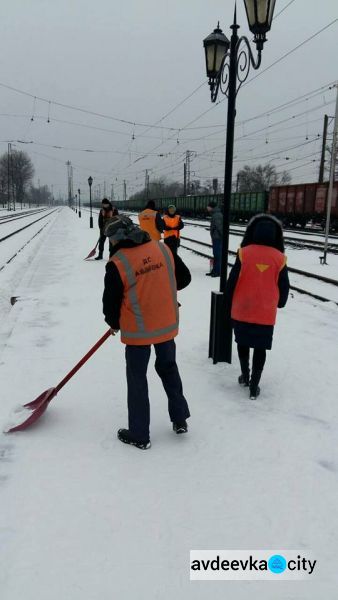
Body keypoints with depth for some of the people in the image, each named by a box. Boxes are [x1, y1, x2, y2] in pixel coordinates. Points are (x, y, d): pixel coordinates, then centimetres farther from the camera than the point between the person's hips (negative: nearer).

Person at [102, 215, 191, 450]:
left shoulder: (117, 263, -16)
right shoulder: (163, 249, -3)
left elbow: (111, 301, -9)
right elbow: (184, 278, 6)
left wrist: (114, 323, 11)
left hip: (138, 330, -4)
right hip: (168, 325, 5)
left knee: (137, 379, 10)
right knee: (169, 368, 24)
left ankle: (139, 435, 21)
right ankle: (180, 420, 33)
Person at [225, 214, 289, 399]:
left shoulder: (244, 253, -9)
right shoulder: (279, 258, -5)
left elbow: (232, 281, -5)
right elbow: (284, 286, 5)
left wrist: (229, 304, 8)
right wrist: (279, 304, 24)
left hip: (242, 310, 0)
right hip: (266, 313, 0)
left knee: (243, 342, 21)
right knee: (260, 348, 10)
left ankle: (245, 376, 31)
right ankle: (254, 386, 10)